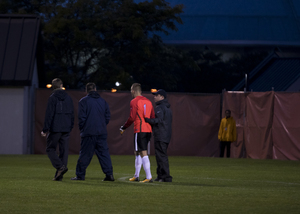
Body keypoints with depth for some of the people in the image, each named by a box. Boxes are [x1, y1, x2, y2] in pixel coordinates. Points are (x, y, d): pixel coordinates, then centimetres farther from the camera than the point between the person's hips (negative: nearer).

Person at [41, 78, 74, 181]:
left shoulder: (53, 98, -7)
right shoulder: (68, 98, 10)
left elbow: (49, 115, -11)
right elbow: (72, 115, 14)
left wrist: (45, 129, -9)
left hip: (55, 129, -5)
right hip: (66, 129, 5)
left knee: (50, 149, 4)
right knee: (64, 150, 7)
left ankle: (60, 166, -17)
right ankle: (59, 174, 5)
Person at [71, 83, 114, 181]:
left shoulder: (84, 101, -3)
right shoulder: (103, 101, 11)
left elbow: (81, 117, -7)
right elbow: (107, 116, 11)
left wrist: (82, 129, 6)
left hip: (89, 132, -4)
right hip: (102, 132, 4)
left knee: (85, 154, 1)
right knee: (104, 153, 4)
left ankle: (80, 175, 4)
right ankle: (109, 174, -3)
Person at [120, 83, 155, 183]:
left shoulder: (134, 102, -7)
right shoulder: (148, 101, 16)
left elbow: (132, 118, -12)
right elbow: (152, 117, 16)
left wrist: (123, 127, -1)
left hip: (140, 130, -8)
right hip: (148, 130, 8)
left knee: (143, 153, -10)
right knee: (137, 152, 17)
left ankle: (149, 177, -18)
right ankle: (136, 176, 22)